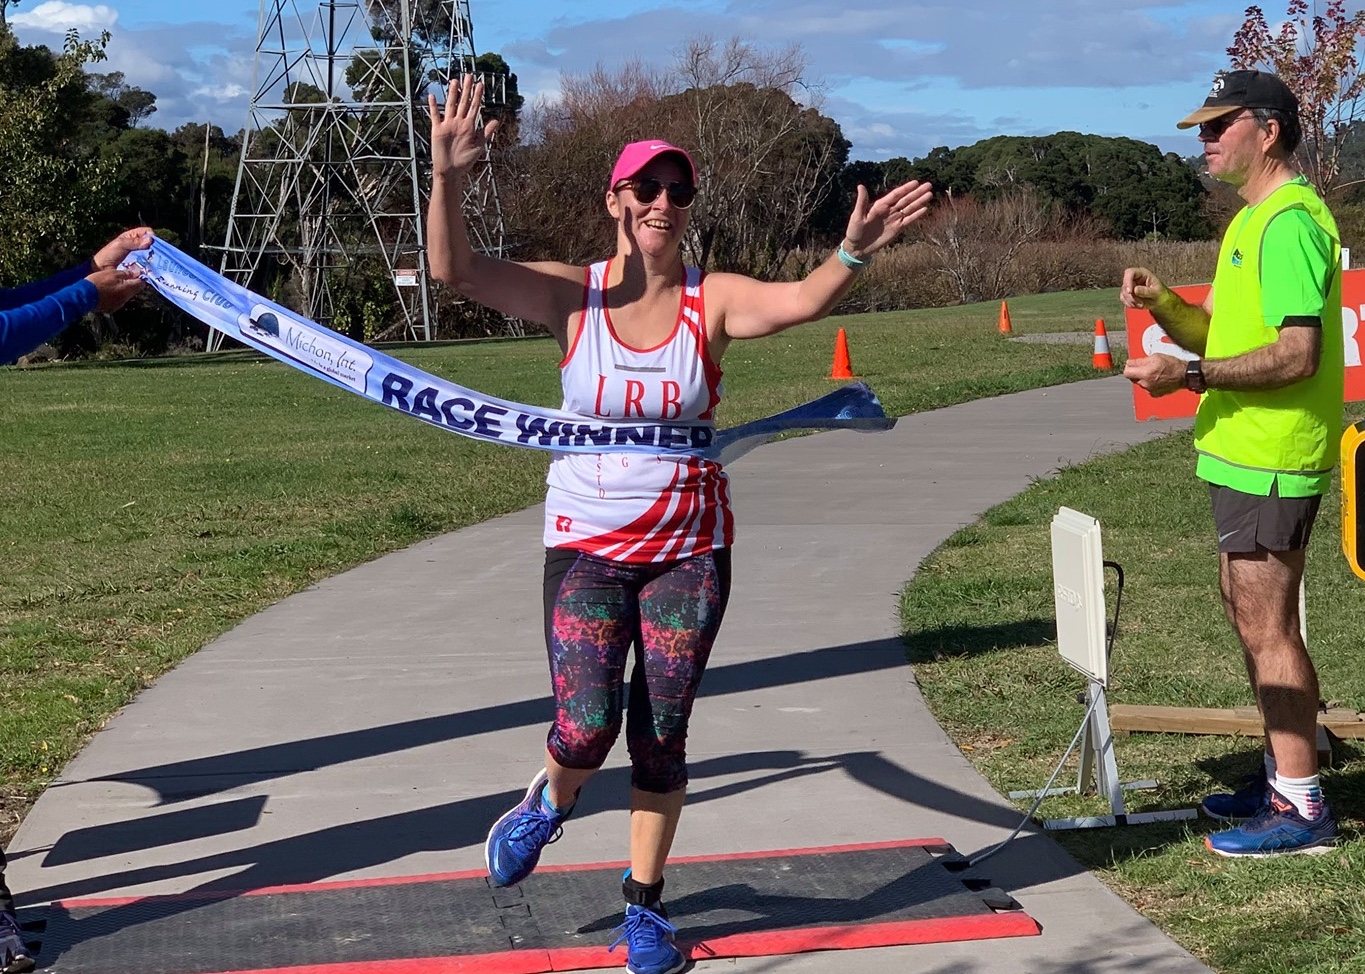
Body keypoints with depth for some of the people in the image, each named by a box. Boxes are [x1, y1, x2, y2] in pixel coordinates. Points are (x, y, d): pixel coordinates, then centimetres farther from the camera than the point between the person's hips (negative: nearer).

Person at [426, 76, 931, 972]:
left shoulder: (714, 300, -6)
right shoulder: (573, 296, -6)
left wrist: (854, 254, -45)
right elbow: (456, 270, -18)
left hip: (690, 551, 1)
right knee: (585, 730, -11)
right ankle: (550, 802, 26)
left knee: (662, 738, 7)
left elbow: (800, 301, -25)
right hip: (587, 547, -1)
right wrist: (450, 181, -35)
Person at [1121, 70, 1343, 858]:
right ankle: (1284, 776, 29)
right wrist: (1162, 302, 1)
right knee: (1251, 614, 18)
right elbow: (1216, 331, 18)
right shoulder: (1253, 219, 16)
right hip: (1244, 451, 11)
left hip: (1270, 459, -11)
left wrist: (1190, 375, -24)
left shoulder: (1289, 222, -17)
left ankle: (1302, 808, 1)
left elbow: (1297, 354, -24)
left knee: (1267, 625, -6)